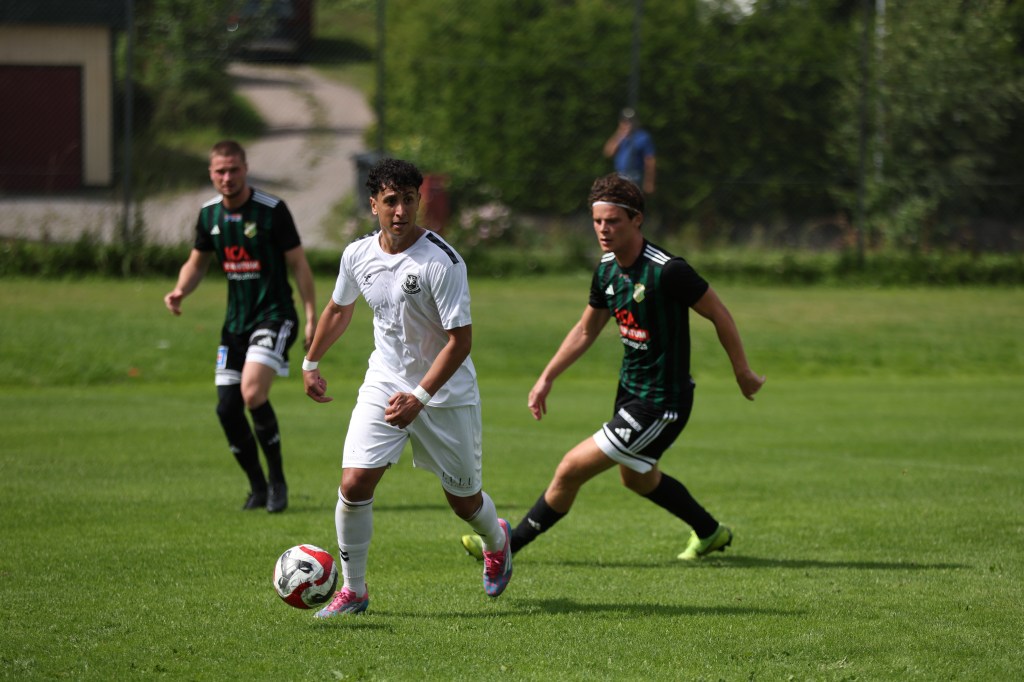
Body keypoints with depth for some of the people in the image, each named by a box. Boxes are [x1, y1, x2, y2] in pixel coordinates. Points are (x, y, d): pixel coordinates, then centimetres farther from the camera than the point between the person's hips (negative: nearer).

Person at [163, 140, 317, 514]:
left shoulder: (272, 210, -12)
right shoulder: (209, 214, 4)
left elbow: (298, 263, -7)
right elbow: (197, 261, 17)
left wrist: (311, 317, -11)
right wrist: (180, 291, -3)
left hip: (274, 315, -6)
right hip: (235, 321, 6)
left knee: (253, 392, -24)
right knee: (227, 407, 1)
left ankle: (278, 480, -7)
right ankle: (258, 487, 19)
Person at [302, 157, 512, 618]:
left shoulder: (442, 262, -22)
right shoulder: (358, 255, -4)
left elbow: (460, 339, -22)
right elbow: (339, 309, 17)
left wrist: (419, 397, -29)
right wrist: (311, 363, 25)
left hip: (446, 393, -3)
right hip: (383, 385, 4)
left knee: (463, 498, 10)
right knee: (354, 483, -13)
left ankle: (496, 541, 46)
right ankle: (352, 590, 2)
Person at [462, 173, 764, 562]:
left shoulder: (668, 271, -26)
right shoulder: (607, 270, -1)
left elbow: (719, 314, -14)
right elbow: (586, 330, 15)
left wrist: (743, 374, -5)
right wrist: (546, 378, 11)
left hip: (660, 405, -9)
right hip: (630, 388, 9)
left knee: (571, 469, -8)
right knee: (637, 478, 28)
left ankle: (511, 543, 9)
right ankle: (710, 533, 49)